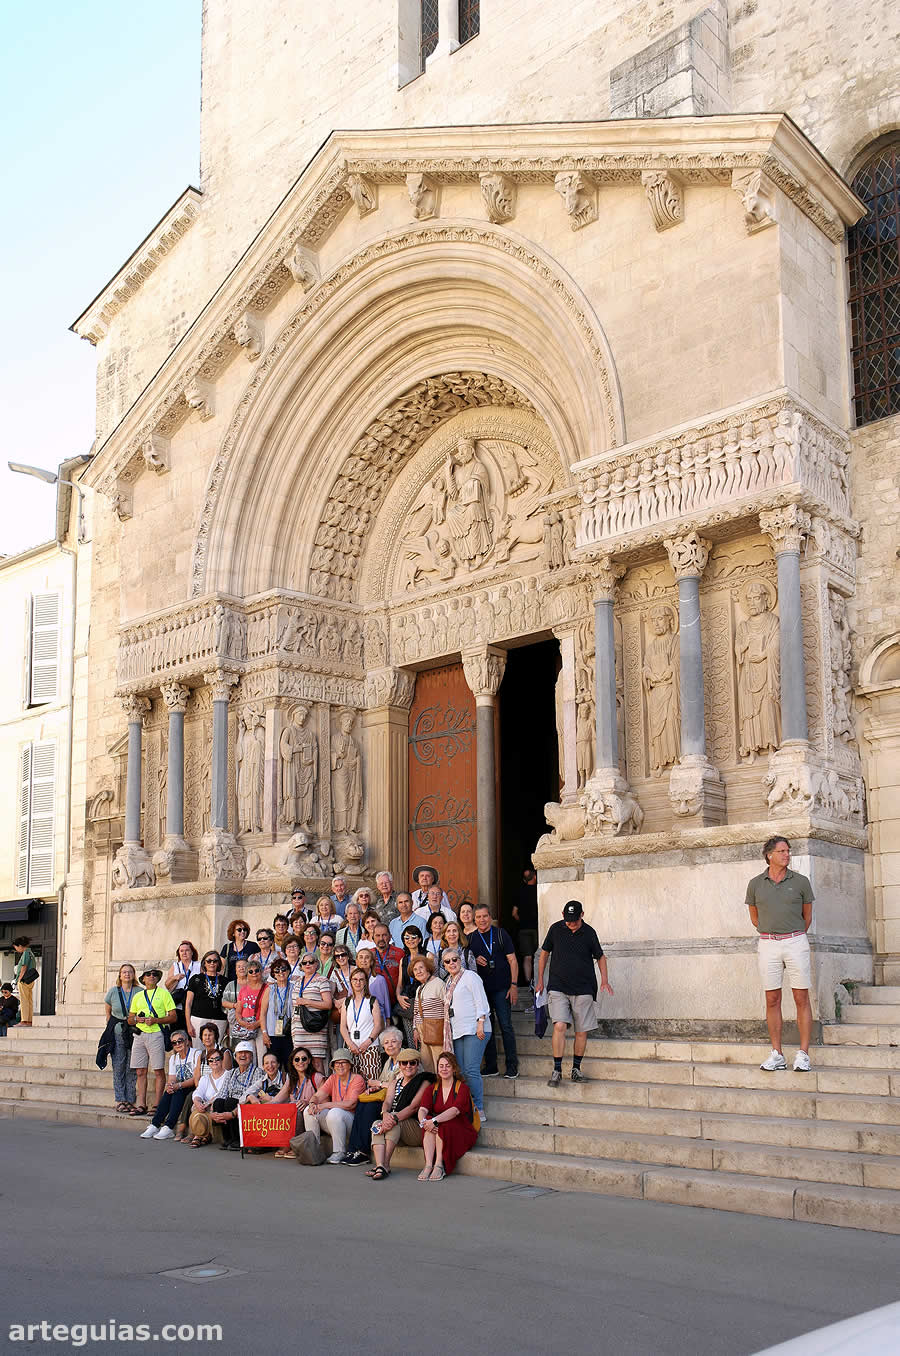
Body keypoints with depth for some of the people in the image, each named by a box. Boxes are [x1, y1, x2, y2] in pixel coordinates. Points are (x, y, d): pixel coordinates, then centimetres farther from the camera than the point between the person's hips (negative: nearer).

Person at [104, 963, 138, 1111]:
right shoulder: (113, 992, 4)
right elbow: (108, 1012, 16)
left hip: (134, 1032, -1)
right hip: (117, 1033, 1)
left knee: (132, 1069, 0)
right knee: (118, 1067, 0)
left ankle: (130, 1100, 5)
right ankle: (120, 1100, 5)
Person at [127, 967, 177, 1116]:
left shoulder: (163, 993, 4)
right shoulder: (137, 996, 18)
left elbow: (173, 1017, -1)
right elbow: (129, 1019, 19)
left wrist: (155, 1020, -13)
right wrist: (137, 1019, -3)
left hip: (156, 1035, -4)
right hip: (139, 1035, 5)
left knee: (158, 1071, -5)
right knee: (141, 1072, 4)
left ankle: (157, 1105, -2)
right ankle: (141, 1105, 7)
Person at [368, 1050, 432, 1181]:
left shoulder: (424, 1083, 1)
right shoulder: (395, 1081, 20)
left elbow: (414, 1107, -12)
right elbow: (387, 1102, 3)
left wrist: (395, 1118, -27)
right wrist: (385, 1114, -22)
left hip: (417, 1128, -5)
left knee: (394, 1124, -32)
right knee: (377, 1124, -25)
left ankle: (385, 1165, -35)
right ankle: (380, 1165, -41)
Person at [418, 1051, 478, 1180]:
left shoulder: (462, 1088, -5)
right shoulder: (433, 1088, 11)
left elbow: (454, 1110, -22)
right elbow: (422, 1109, -6)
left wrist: (435, 1121, -35)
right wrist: (423, 1121, -30)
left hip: (461, 1134, -4)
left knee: (441, 1125, -32)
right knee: (428, 1123, -27)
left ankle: (439, 1165, -30)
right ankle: (428, 1165, -35)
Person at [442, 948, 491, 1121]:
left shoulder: (470, 976, -2)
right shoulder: (449, 983, 21)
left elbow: (481, 1001, -9)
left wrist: (480, 1023, -17)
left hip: (474, 1030, -8)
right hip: (458, 1032, 8)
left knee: (471, 1070, -14)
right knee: (461, 1071, 3)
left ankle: (479, 1110, -11)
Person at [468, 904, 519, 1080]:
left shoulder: (501, 934, 0)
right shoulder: (471, 938, 10)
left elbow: (512, 960, 0)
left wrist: (513, 985, -8)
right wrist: (475, 960, -5)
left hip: (501, 988, -4)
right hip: (481, 989, 4)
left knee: (506, 1026, -5)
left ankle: (512, 1066, 1)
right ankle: (491, 1067, 13)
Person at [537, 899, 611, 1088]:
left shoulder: (589, 933, 0)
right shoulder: (556, 929, 1)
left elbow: (600, 956, 12)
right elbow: (544, 953, 13)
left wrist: (604, 979, -2)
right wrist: (540, 980, 12)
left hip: (583, 989, 1)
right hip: (558, 987, -1)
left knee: (582, 1031, 3)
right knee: (559, 1026, -15)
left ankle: (576, 1069, 19)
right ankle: (557, 1071, -8)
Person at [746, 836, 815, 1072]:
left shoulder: (800, 882, 1)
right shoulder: (756, 884, 4)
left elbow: (807, 915, 14)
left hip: (795, 943, -1)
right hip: (768, 945, 1)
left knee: (801, 999, -1)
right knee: (772, 1000, 4)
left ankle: (803, 1055, 3)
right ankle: (777, 1055, 10)